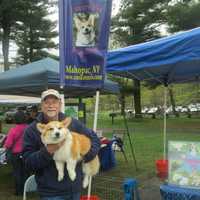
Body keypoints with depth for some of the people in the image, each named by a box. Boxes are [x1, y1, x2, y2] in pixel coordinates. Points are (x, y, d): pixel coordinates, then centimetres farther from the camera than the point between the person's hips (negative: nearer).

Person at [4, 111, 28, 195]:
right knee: (24, 172, 17)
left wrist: (5, 145, 8)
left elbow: (8, 144, -15)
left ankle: (19, 191, 18)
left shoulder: (13, 130, -18)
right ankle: (24, 190, 25)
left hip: (16, 154, -3)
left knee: (17, 173, 12)